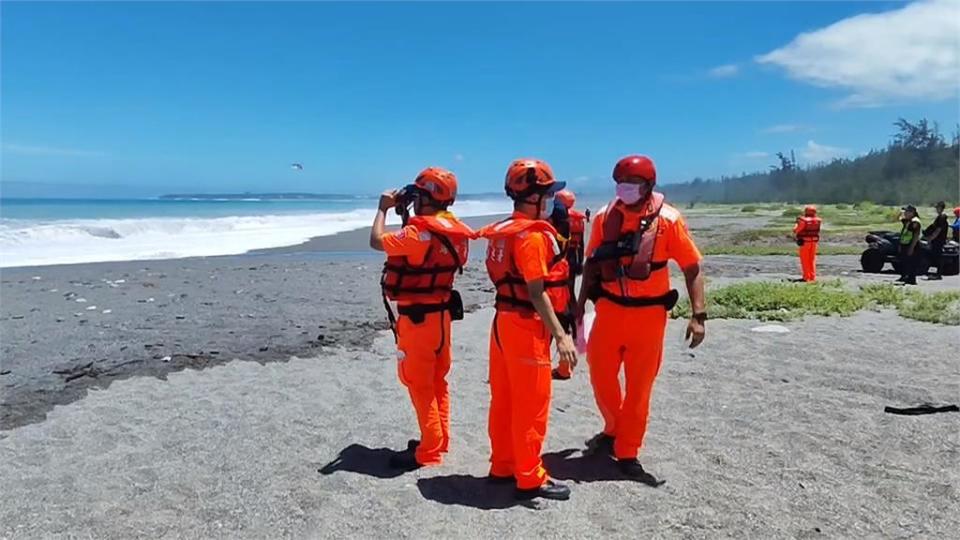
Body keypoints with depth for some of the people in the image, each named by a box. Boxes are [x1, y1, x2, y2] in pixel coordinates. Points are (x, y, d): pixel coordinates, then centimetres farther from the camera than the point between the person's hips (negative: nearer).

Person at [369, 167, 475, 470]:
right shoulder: (452, 231, 4)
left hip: (417, 316, -9)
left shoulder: (421, 231, -22)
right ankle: (439, 440, 27)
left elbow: (377, 241, -16)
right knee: (436, 380, 17)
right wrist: (407, 216, 11)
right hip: (440, 311, 9)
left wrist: (384, 208, -2)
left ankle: (429, 451, 7)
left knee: (418, 383, 0)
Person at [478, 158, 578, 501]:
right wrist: (560, 335, -22)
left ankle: (502, 466, 28)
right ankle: (531, 478, 11)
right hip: (526, 325, -9)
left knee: (504, 399, 16)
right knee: (532, 404, 1)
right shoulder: (533, 235, -17)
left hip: (505, 319, 9)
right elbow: (537, 293, -22)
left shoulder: (503, 231, 11)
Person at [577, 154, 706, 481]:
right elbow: (592, 264, 11)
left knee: (639, 386, 7)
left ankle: (627, 453, 22)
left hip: (648, 313, -3)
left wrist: (698, 314, -10)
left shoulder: (668, 220, -8)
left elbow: (692, 268, -4)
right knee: (601, 375, 11)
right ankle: (614, 430, 38)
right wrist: (580, 303, 11)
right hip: (609, 309, 3)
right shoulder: (605, 217, 1)